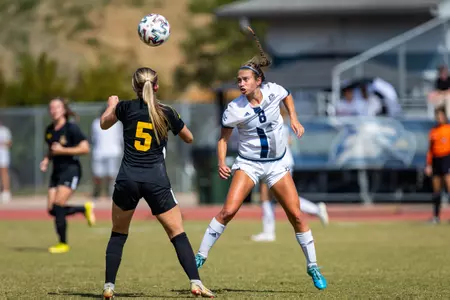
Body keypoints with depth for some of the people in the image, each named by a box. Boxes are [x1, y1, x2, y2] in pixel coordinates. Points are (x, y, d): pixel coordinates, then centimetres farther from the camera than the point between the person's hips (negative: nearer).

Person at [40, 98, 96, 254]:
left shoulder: (71, 128, -11)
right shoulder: (50, 130, 10)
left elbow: (85, 148, -15)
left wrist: (62, 150, -18)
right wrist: (46, 160, 5)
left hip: (71, 169, -8)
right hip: (57, 171, 8)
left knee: (58, 206, -16)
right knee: (51, 209, -1)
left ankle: (63, 244, -1)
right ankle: (85, 208, 22)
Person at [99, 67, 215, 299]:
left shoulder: (126, 107, 0)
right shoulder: (167, 113, 2)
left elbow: (104, 123, 21)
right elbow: (189, 138, 19)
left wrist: (111, 105, 40)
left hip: (127, 179, 1)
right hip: (156, 181, 0)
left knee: (118, 234, 16)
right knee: (177, 234, 4)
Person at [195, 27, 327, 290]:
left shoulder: (273, 91, -11)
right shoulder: (234, 109, -18)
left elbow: (287, 96, 14)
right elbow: (223, 138, -6)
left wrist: (294, 119, 1)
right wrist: (222, 164, -21)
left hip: (277, 164, 2)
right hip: (249, 163, -2)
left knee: (296, 215, 0)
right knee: (228, 210, -20)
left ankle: (312, 266, 15)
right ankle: (201, 256, -8)